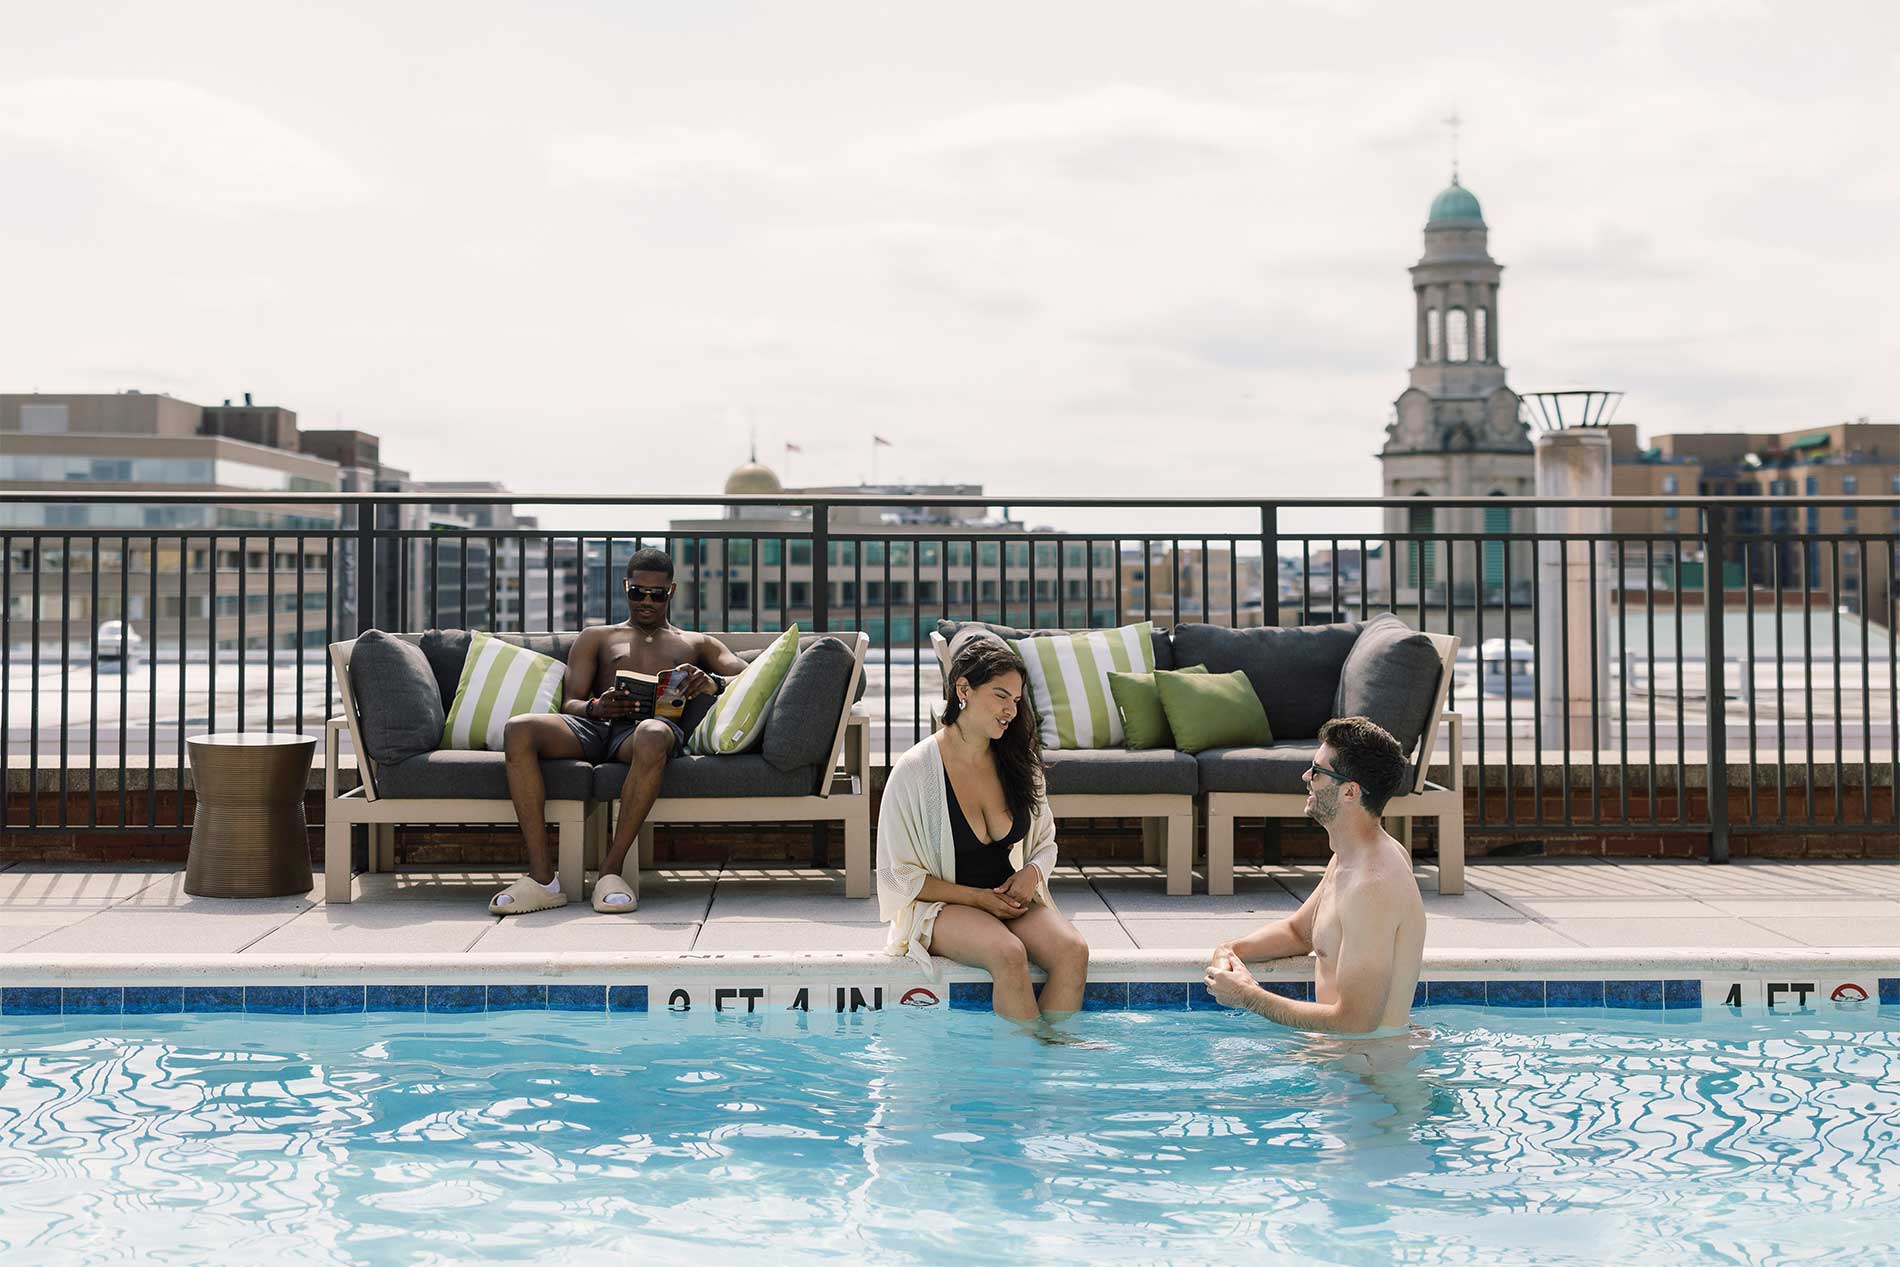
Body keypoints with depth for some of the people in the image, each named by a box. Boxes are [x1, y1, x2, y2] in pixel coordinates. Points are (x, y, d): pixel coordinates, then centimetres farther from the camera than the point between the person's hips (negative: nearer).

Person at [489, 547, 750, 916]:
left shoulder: (697, 644, 31)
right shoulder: (596, 638, 32)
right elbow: (569, 704, 19)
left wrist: (712, 682, -8)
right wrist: (596, 708, -8)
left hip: (658, 723, -2)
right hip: (594, 727, 2)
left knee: (653, 735, -44)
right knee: (518, 730, -31)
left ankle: (611, 869, -36)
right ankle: (542, 877, -34)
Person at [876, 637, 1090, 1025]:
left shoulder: (1018, 760, 4)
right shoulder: (913, 771, -12)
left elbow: (1046, 844, 17)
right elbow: (899, 876, -8)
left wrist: (1032, 873, -7)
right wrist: (980, 898, -15)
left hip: (1010, 897, 5)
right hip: (941, 906, -5)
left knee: (1073, 951, -25)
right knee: (1009, 953, -34)